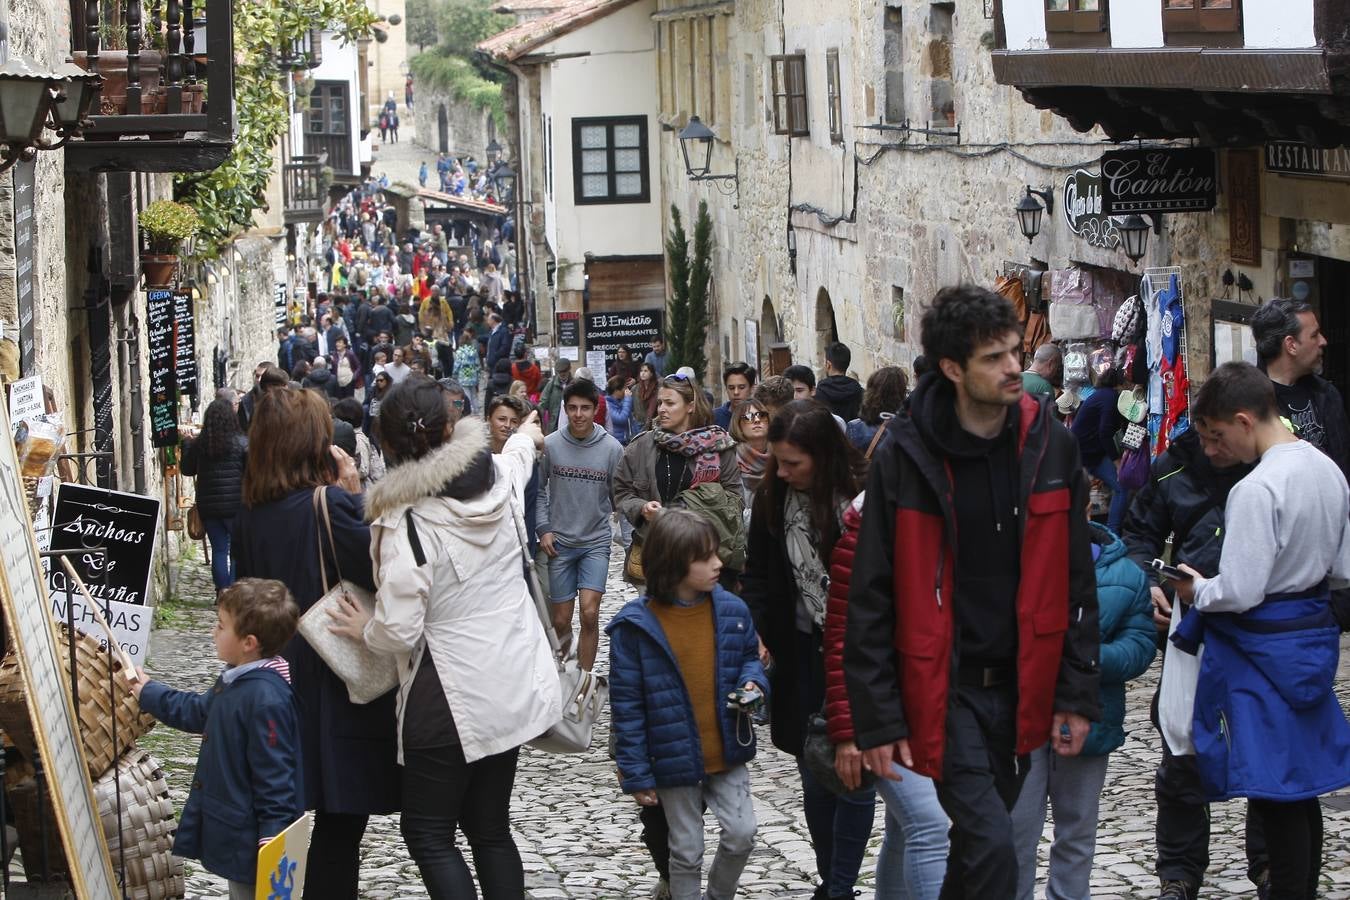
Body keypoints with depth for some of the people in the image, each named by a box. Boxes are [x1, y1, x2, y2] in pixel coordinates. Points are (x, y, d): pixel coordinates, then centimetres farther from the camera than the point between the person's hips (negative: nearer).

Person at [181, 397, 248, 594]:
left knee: (219, 549, 10)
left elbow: (188, 470, 12)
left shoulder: (198, 444, -2)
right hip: (235, 504, -3)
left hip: (207, 506, 3)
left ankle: (222, 592, 9)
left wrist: (186, 444, 21)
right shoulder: (242, 443, -11)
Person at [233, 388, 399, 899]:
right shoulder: (333, 504, -16)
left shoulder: (249, 516, 3)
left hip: (280, 683, 7)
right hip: (340, 687, -6)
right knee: (341, 819, 0)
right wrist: (354, 493, -10)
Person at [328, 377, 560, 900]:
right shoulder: (499, 480, -3)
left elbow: (398, 632, -23)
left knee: (428, 834, 3)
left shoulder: (404, 524, -21)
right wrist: (527, 436, 49)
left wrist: (365, 628, 0)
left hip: (450, 700, -7)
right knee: (490, 828, 16)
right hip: (512, 687, 7)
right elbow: (516, 457, 25)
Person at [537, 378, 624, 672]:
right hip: (559, 543, 1)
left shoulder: (612, 448, -7)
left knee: (589, 613, -14)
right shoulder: (550, 445, -6)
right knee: (560, 620, 7)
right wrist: (543, 528, -2)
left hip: (596, 542, -1)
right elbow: (538, 489, 5)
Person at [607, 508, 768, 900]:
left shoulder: (731, 611, -6)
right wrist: (636, 775, -10)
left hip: (727, 754, 3)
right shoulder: (635, 626, -16)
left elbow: (749, 657, 14)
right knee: (687, 851, 9)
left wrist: (752, 683, -11)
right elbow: (626, 706, -11)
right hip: (675, 761, -3)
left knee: (741, 833, 0)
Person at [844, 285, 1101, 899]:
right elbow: (871, 597, -7)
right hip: (943, 691, -4)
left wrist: (1077, 694, 2)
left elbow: (1076, 581, 6)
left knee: (977, 842, 16)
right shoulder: (905, 457, -11)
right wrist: (878, 718, -9)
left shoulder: (1050, 446, 0)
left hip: (1020, 687, 4)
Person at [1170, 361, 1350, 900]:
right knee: (1302, 786, 16)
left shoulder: (1257, 489, -22)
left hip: (1263, 649, -9)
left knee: (1273, 794, -2)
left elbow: (1238, 593, -21)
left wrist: (1197, 590, -4)